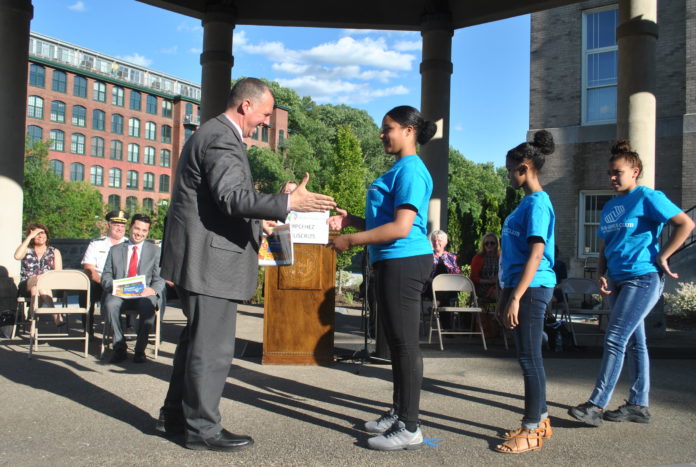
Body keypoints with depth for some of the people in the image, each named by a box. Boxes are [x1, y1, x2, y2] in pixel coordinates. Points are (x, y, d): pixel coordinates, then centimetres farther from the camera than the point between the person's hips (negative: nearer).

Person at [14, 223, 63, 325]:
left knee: (36, 287, -34)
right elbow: (17, 256, -11)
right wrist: (29, 237, -7)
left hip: (50, 287, 0)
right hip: (26, 287, 0)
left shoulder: (54, 252, 16)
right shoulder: (27, 250, 16)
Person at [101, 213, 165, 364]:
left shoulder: (155, 251, 16)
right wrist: (113, 286, -12)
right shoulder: (115, 250, 20)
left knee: (147, 306, -36)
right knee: (110, 304, -33)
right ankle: (120, 347, -17)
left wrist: (153, 290, -18)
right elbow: (106, 276, 12)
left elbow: (160, 278, 5)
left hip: (144, 294, -1)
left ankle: (140, 350, -20)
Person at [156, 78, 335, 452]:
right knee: (213, 346, -2)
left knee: (198, 338, 19)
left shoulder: (214, 134, 18)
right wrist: (290, 203, -34)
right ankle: (203, 429, 11)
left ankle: (174, 415, 31)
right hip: (209, 259, -11)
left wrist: (258, 222, 23)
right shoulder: (221, 139, -16)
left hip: (200, 257, 11)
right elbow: (232, 197, -29)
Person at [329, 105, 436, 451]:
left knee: (405, 342, -6)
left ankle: (409, 428, 2)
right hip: (393, 263, 11)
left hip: (404, 262, -11)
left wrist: (351, 240, -16)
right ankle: (398, 413, 28)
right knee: (396, 341, 16)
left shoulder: (410, 171, -13)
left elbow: (401, 227, -21)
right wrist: (351, 221, 12)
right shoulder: (399, 170, 19)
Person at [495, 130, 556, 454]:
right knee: (529, 356, 14)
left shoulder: (537, 203, -13)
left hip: (531, 288, -10)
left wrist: (516, 297, -23)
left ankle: (532, 431, 5)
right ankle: (540, 419, 25)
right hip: (519, 286, 10)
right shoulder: (528, 202, 16)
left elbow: (536, 254, -20)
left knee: (529, 357, -3)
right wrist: (506, 291, 22)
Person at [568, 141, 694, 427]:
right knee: (633, 342, 12)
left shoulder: (648, 198, -7)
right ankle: (638, 406, 19)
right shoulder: (609, 208, 15)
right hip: (617, 281, 8)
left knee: (615, 340, -12)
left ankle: (597, 405, -8)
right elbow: (604, 248, 19)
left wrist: (662, 256, -13)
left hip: (643, 278, -8)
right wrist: (601, 275, 3)